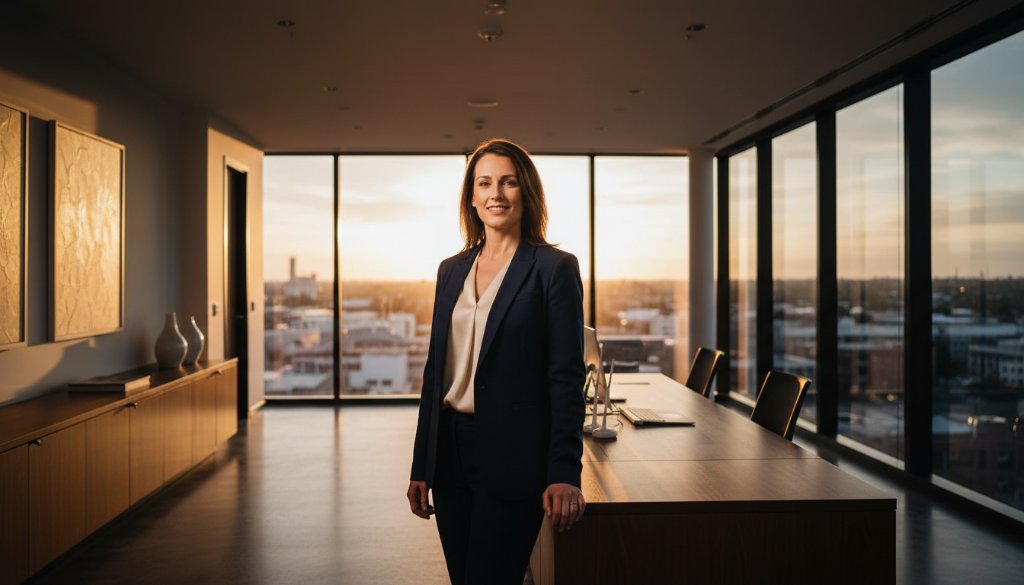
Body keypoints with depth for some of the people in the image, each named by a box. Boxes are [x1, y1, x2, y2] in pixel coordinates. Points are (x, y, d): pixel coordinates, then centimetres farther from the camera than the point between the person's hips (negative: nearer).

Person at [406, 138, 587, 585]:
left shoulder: (554, 268, -6)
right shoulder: (452, 270, 10)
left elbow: (567, 377, -9)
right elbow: (436, 370, 12)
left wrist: (564, 473, -14)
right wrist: (420, 467, 11)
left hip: (512, 461, -5)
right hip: (450, 452, 6)